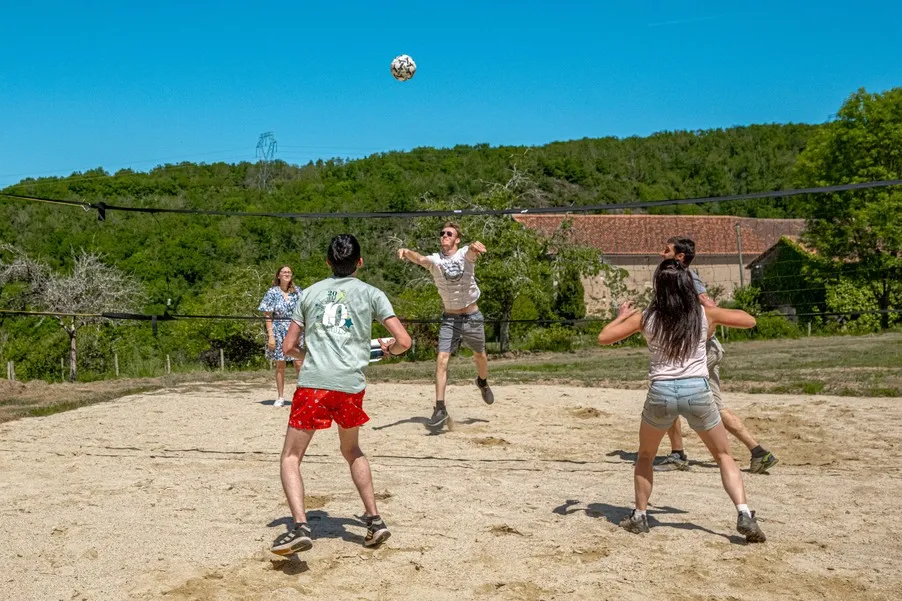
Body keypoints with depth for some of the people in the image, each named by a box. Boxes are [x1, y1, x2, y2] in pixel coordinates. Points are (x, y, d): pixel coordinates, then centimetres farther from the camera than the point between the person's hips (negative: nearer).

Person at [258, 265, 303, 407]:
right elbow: (268, 316, -3)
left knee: (299, 364, -4)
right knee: (280, 365, 4)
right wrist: (270, 336, -10)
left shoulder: (297, 292, 7)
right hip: (278, 332, -1)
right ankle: (281, 398, 13)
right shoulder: (272, 293, 0)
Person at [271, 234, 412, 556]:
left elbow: (288, 347, 16)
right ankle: (374, 520, 21)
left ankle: (300, 526, -13)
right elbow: (404, 341, 4)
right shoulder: (371, 294, 11)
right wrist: (389, 348, 26)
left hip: (312, 383, -1)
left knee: (291, 457, 7)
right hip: (351, 385, 1)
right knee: (351, 450, 25)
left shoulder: (310, 293, 15)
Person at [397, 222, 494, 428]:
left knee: (480, 357, 18)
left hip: (472, 317, 0)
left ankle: (483, 382, 51)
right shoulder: (435, 260, -4)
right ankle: (440, 409, -10)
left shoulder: (465, 254, -7)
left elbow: (472, 251, -32)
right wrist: (407, 252, -50)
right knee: (442, 361, -13)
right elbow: (420, 259, -26)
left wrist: (475, 246, -58)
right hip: (450, 318, 0)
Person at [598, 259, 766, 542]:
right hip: (697, 391, 0)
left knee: (645, 456, 24)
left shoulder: (646, 318, 0)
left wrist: (621, 316, 20)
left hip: (661, 392, 0)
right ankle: (744, 515, 2)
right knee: (724, 456, 17)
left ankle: (640, 516, 23)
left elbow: (603, 337, 3)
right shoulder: (705, 314, 1)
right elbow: (749, 320, 13)